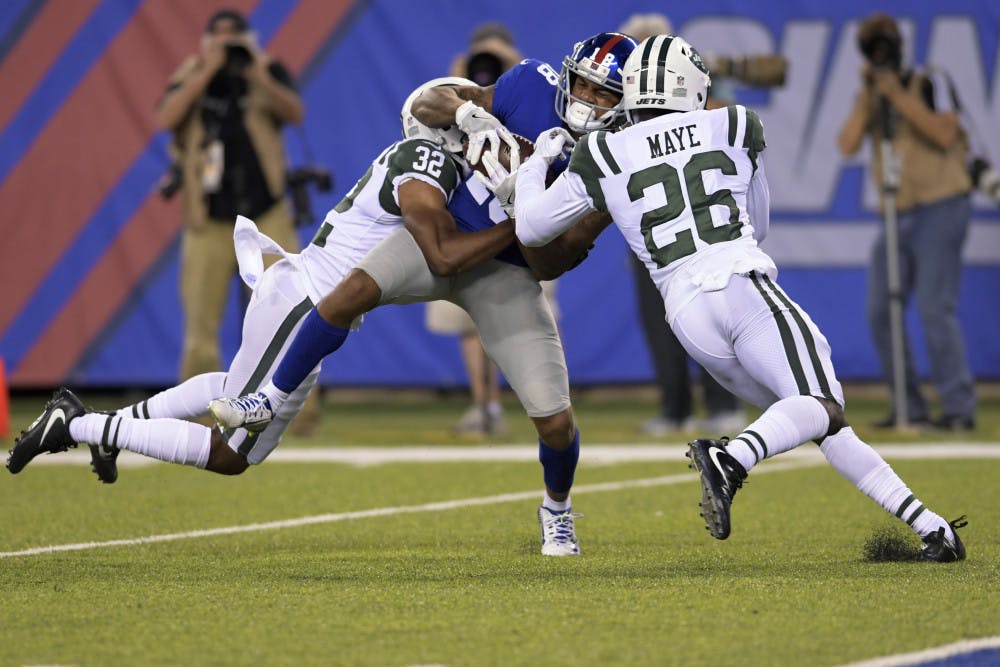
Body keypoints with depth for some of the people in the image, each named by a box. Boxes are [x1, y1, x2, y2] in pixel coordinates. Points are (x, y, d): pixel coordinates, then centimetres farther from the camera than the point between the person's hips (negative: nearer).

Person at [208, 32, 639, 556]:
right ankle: (271, 400, -11)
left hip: (508, 273, -1)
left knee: (556, 423, -7)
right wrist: (470, 114, -22)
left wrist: (521, 203, -28)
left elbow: (550, 265, -14)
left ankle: (557, 511, 28)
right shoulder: (534, 85, -8)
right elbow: (426, 104, -1)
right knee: (355, 290, -29)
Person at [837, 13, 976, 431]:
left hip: (940, 205, -7)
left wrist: (900, 95, -17)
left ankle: (959, 407, -13)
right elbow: (847, 145, -1)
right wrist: (868, 96, -8)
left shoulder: (930, 82, -2)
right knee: (880, 311, 2)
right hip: (897, 213, 7)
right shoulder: (872, 96, 13)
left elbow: (945, 133, -17)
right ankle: (910, 408, 8)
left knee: (934, 308, -15)